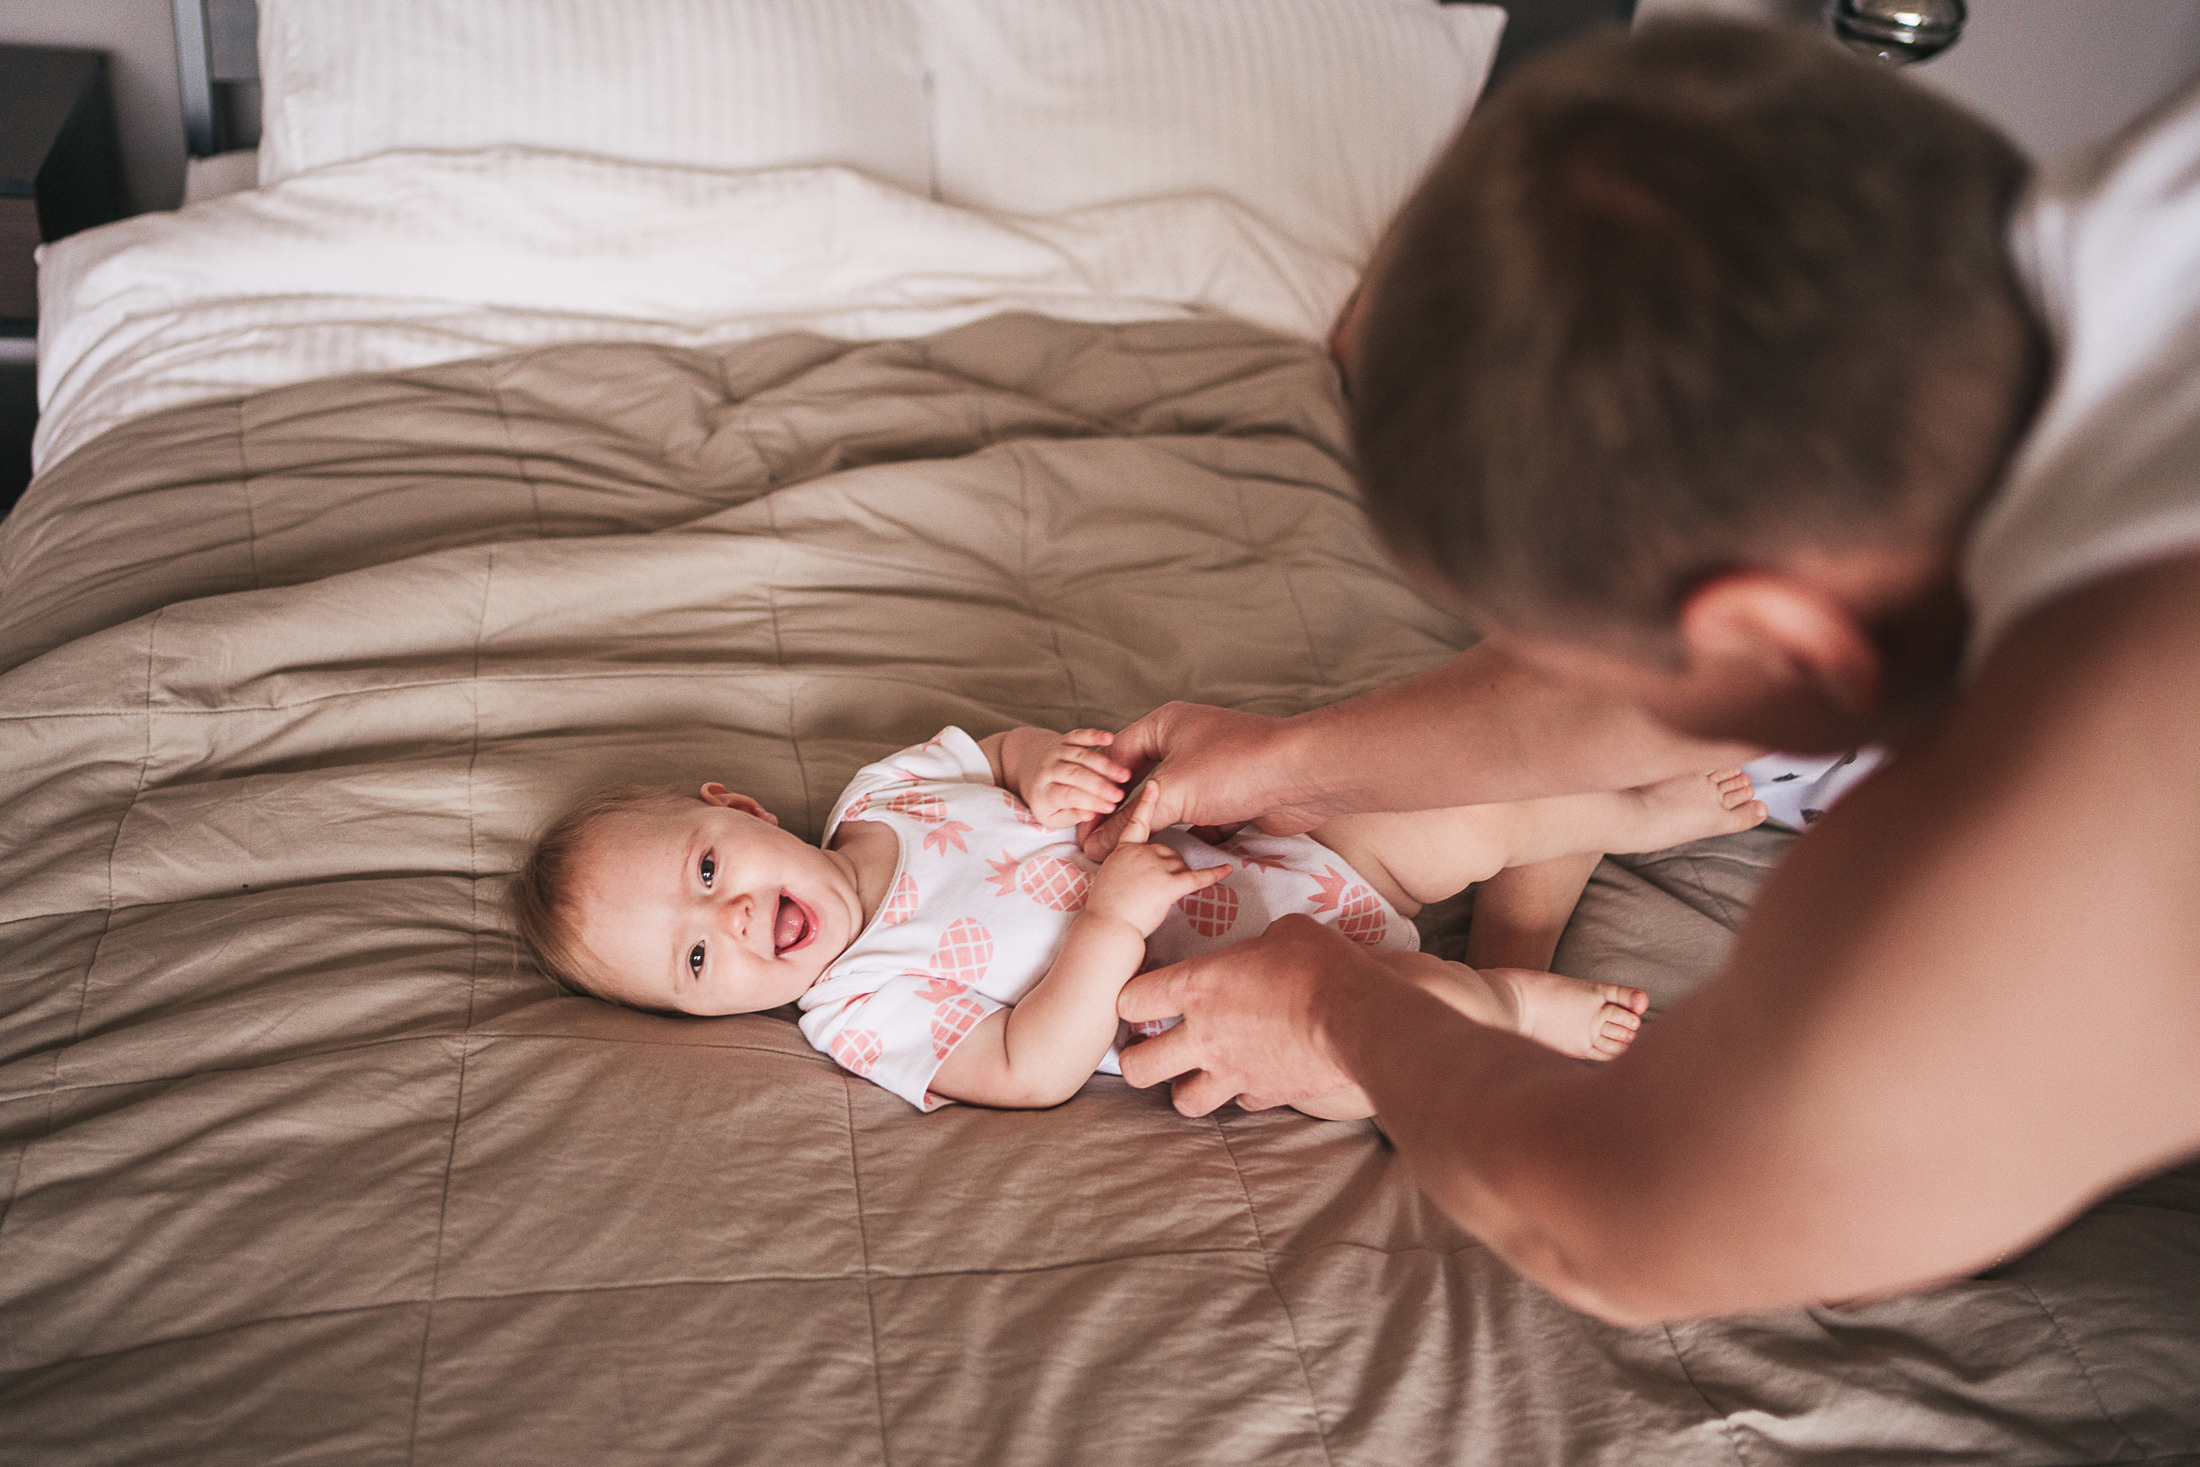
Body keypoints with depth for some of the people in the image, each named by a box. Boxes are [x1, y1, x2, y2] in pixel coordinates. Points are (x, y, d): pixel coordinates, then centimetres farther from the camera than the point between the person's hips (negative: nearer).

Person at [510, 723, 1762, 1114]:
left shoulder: (888, 786, 3)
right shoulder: (862, 1013, -15)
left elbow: (1011, 749, 14)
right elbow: (1034, 1068, -22)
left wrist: (1049, 766, -11)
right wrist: (1110, 920, -32)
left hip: (1278, 862, 6)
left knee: (1463, 817, 0)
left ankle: (1640, 812, 27)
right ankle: (1506, 1002, -9)